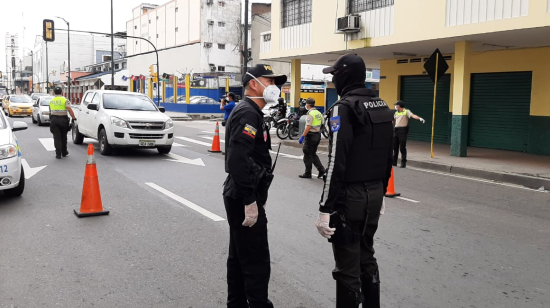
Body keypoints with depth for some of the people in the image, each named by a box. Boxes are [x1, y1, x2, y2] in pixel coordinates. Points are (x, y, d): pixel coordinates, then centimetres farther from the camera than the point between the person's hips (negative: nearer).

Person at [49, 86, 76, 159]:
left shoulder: (51, 101, 9)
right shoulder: (65, 100, -4)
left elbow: (50, 111, 17)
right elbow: (69, 109, -18)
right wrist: (73, 118, -15)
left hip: (54, 120, 1)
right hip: (63, 119, -1)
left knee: (57, 137, 1)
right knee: (63, 137, 13)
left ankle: (58, 154, -4)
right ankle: (64, 153, 23)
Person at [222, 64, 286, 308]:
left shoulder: (248, 112, 17)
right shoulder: (248, 113, -16)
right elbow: (237, 161, -27)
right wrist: (250, 201, -25)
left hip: (239, 196, 11)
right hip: (244, 198, -11)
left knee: (239, 256, 17)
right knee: (256, 262, -4)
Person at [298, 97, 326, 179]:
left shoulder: (310, 114, -16)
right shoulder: (318, 113, 11)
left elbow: (308, 127, -23)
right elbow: (321, 125, 15)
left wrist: (302, 137, -21)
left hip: (311, 135, -9)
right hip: (317, 135, 9)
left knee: (308, 155, 2)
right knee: (313, 154, 17)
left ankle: (307, 173, 7)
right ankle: (321, 170, 10)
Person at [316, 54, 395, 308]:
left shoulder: (344, 107, -15)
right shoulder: (382, 106, 11)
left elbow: (337, 162, -22)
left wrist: (325, 209, -20)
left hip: (350, 196, -9)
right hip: (374, 194, 9)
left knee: (348, 267, 1)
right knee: (367, 258, 20)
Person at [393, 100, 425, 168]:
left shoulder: (406, 111, -3)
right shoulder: (396, 113, 17)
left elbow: (413, 115, -19)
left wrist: (420, 118, -36)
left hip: (403, 130, -6)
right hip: (396, 130, 6)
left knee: (402, 147, -5)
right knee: (395, 147, 10)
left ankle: (403, 163, 1)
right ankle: (394, 162, 19)